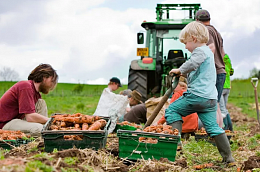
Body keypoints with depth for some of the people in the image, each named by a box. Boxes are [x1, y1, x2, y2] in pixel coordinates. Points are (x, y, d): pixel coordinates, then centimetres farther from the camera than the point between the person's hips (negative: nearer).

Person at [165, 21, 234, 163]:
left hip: (197, 95, -9)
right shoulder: (208, 52, 24)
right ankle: (228, 156, 7)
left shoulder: (200, 51, -7)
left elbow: (192, 64, -26)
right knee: (213, 127, 10)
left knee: (172, 109, 4)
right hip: (211, 97, 9)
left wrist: (180, 70, -10)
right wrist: (185, 74, 20)